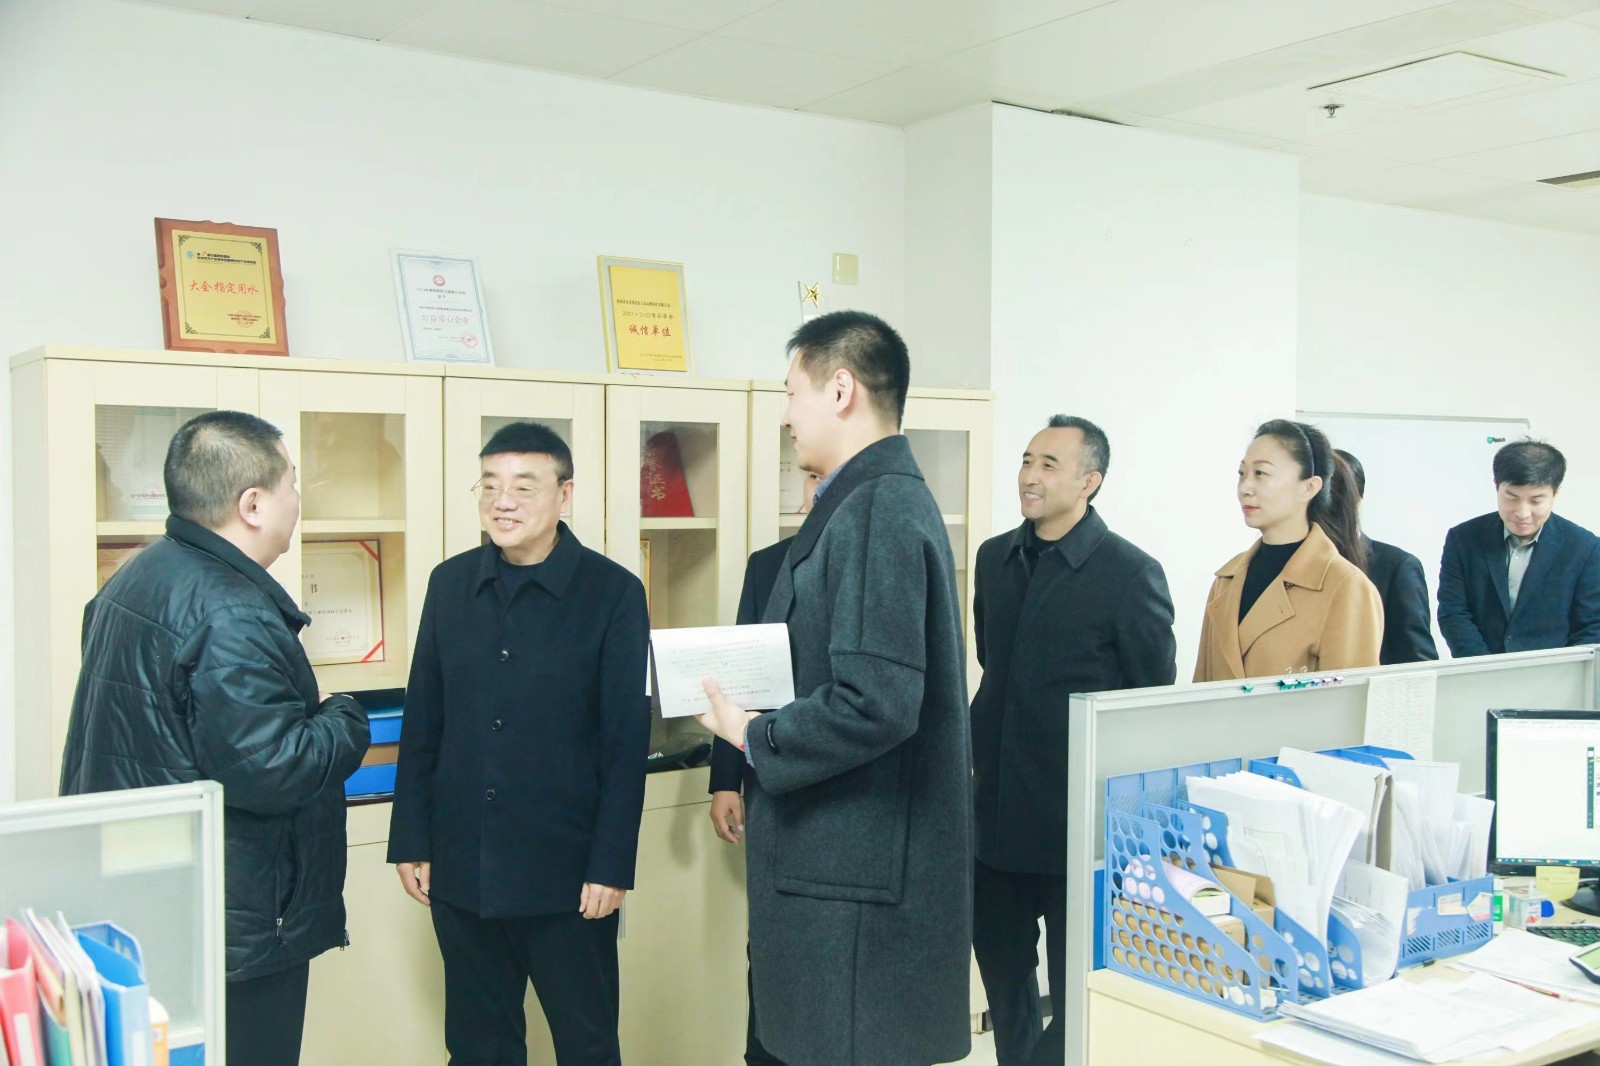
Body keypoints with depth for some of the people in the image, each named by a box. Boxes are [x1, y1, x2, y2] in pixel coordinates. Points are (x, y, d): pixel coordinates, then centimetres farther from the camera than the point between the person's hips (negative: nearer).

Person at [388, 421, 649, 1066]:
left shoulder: (612, 593, -8)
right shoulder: (450, 584, 4)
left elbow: (626, 742, -8)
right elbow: (422, 724, 7)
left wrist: (610, 865, -11)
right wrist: (410, 841, 5)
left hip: (566, 873, -3)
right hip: (461, 868, 4)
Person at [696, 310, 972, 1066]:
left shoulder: (876, 511, -19)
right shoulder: (886, 497, 13)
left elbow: (876, 702, -27)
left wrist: (752, 735, -13)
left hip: (859, 868, -10)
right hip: (851, 856, 10)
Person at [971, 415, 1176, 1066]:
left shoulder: (1131, 573, -11)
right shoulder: (995, 558, 7)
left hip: (1078, 815, -6)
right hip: (996, 810, 6)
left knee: (1074, 983, 8)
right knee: (1001, 970, 18)